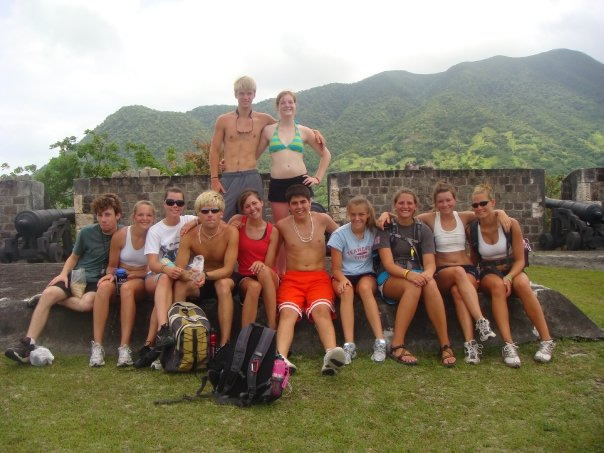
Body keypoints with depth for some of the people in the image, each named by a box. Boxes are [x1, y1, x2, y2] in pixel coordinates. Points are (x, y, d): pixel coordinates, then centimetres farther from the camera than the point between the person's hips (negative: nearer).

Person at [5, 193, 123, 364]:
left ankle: (51, 299, -9)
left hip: (98, 281, -2)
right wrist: (64, 273, -5)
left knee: (86, 303, -35)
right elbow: (74, 257, 13)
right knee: (48, 294, -27)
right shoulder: (86, 232, 0)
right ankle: (28, 344, -25)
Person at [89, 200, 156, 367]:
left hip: (141, 282, -2)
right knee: (104, 286, -33)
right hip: (119, 278, 2)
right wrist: (110, 275, -15)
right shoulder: (120, 235, -4)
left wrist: (137, 273, -15)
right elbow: (112, 266, 6)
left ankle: (124, 347, -37)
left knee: (127, 288, -37)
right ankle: (97, 346, -32)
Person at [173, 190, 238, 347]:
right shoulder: (189, 236, -14)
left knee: (224, 284, -36)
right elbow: (179, 270, -19)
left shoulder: (230, 232, -20)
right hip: (198, 284, 2)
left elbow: (228, 269, -23)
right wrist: (192, 276, -43)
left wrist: (206, 275, -42)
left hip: (223, 280, -2)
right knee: (179, 285, -28)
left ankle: (225, 343, -34)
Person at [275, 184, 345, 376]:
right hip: (292, 279, 0)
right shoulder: (282, 225, 4)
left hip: (319, 277, 0)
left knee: (322, 310, -31)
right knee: (287, 312, -30)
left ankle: (330, 355, -53)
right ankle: (281, 359, -51)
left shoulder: (323, 220, 7)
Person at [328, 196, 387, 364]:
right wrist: (342, 279, -28)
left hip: (366, 275, 1)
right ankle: (349, 344, -42)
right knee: (347, 291, -36)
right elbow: (336, 268, -7)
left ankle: (380, 341, -38)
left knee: (364, 287, -36)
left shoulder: (373, 231, -3)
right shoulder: (339, 234, -9)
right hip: (344, 276, -1)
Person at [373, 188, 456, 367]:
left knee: (430, 283, -34)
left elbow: (430, 263, -4)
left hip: (417, 276, 2)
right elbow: (388, 264, -12)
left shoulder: (423, 230, 7)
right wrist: (408, 274, -32)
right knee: (413, 286, -36)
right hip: (390, 278, -2)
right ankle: (397, 345, -34)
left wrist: (427, 273, -30)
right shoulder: (386, 228, -1)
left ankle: (445, 345, -30)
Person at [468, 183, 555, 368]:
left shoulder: (511, 224, -10)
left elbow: (520, 260, -8)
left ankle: (546, 341, -28)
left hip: (512, 270, 0)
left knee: (522, 284, -35)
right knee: (497, 285, -36)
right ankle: (509, 345, -42)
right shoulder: (472, 229, -6)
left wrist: (508, 278, -26)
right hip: (489, 273, 0)